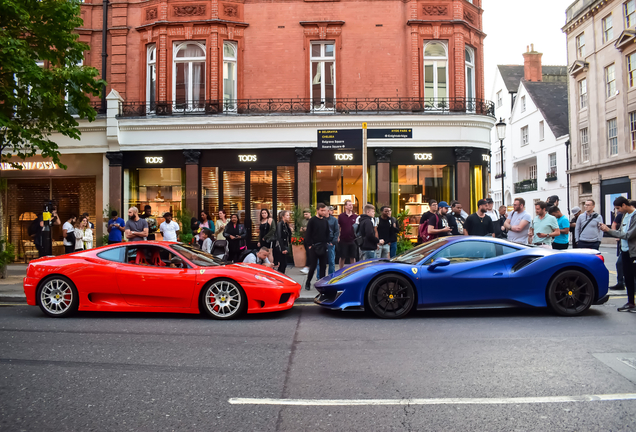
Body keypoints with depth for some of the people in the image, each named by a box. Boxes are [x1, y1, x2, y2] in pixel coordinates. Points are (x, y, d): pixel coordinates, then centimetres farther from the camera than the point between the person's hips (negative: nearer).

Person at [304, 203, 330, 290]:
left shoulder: (325, 221, 11)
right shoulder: (312, 220, -5)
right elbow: (308, 234, -7)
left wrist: (327, 242, 5)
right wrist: (309, 245, -12)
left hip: (323, 247, 5)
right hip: (313, 247, -5)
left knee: (323, 266, 5)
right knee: (313, 266, -3)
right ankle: (308, 283, 12)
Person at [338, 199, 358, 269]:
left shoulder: (356, 216, 4)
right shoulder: (341, 216, -1)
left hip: (353, 240, 2)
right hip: (343, 241, -2)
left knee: (353, 257, 8)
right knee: (342, 258, 6)